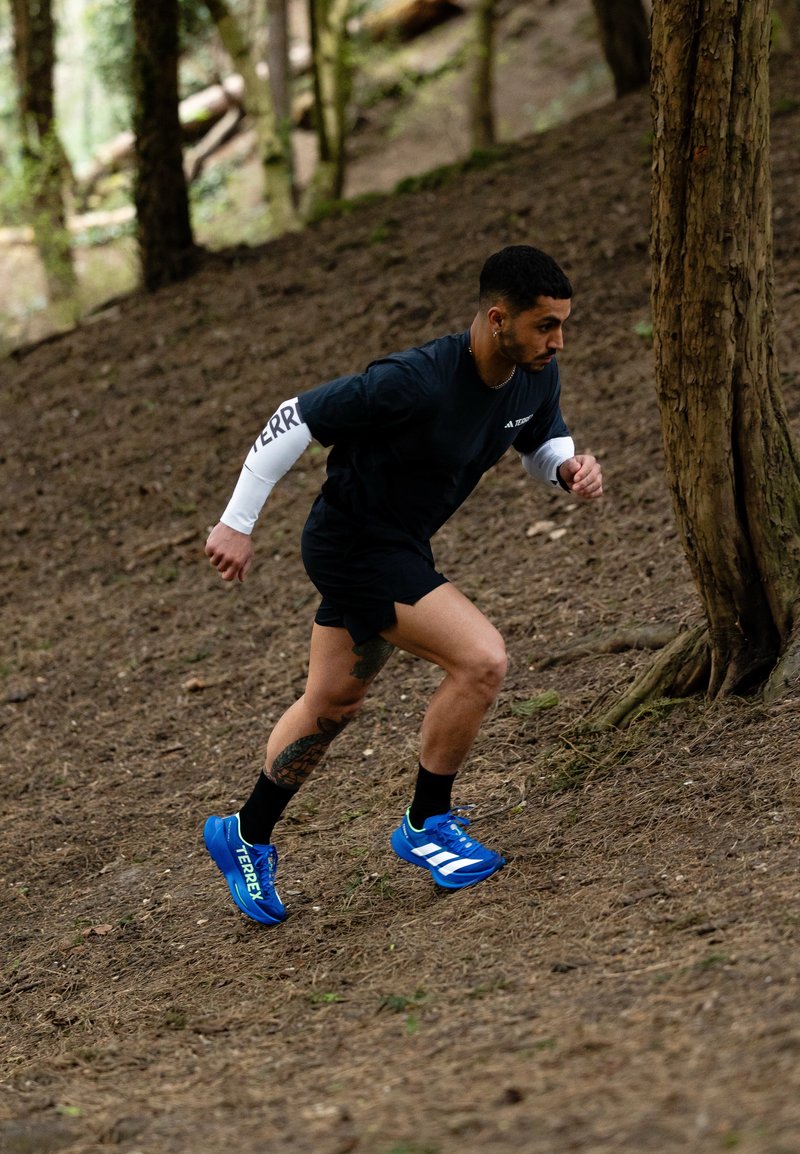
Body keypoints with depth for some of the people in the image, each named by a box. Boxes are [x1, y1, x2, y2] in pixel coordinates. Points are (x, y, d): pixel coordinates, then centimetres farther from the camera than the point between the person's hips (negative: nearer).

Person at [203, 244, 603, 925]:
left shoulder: (537, 378, -9)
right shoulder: (414, 383, -33)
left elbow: (542, 442, 13)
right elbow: (294, 421, -24)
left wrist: (570, 466, -12)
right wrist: (237, 525, -18)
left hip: (398, 546, 9)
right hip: (354, 544, -9)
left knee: (332, 703, 21)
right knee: (481, 660, -19)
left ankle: (246, 836, 40)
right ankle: (427, 825, 0)